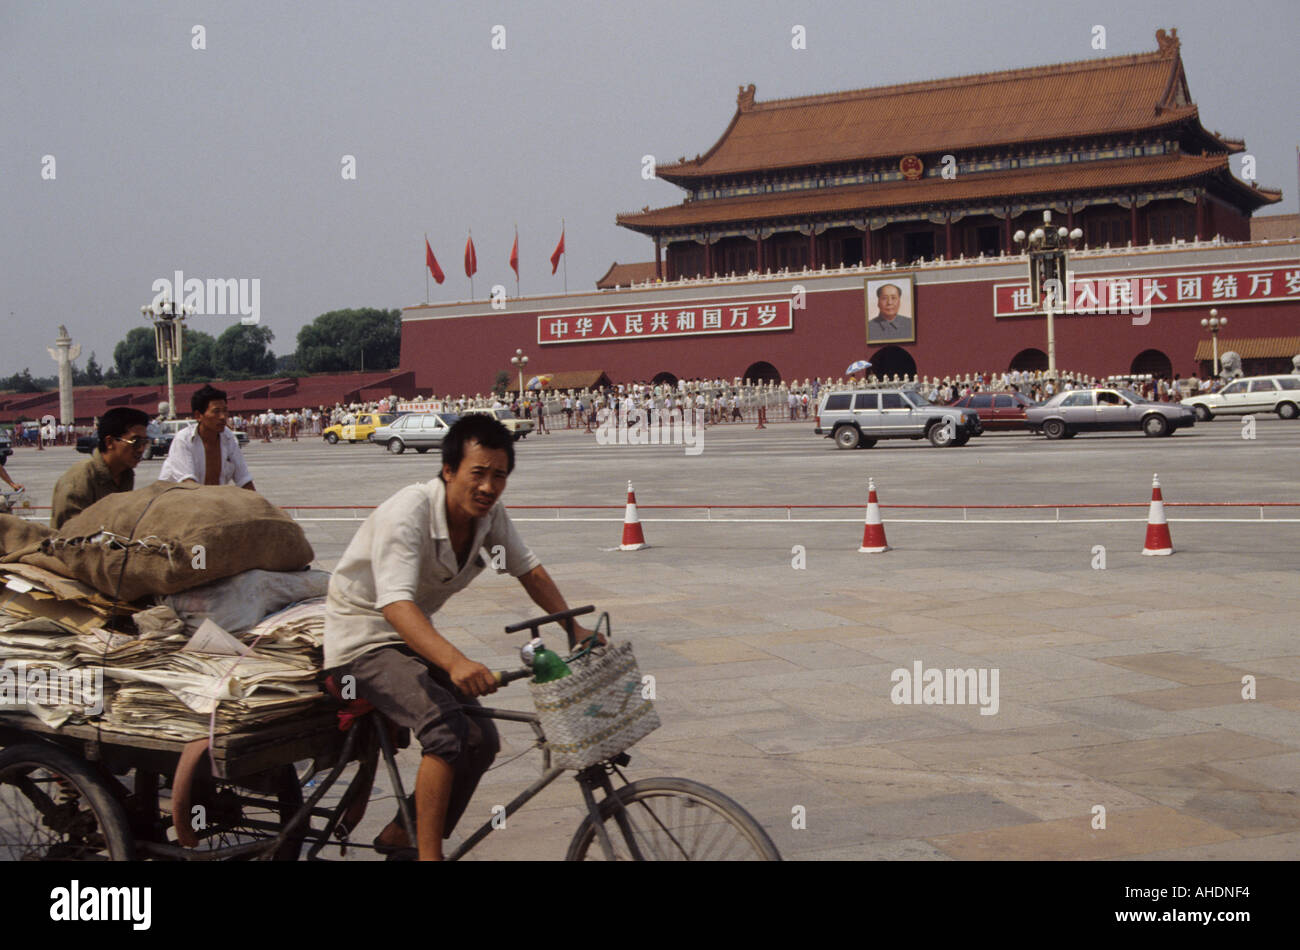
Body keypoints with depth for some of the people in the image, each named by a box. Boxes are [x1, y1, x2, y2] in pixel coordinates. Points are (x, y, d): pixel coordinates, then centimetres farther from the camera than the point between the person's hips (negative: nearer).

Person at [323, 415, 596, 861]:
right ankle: (429, 855, -21)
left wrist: (576, 629, -5)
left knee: (482, 740, -2)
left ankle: (400, 837, 16)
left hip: (414, 636, 8)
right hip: (361, 637, -8)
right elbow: (395, 605, -41)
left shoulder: (490, 514, -8)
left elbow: (530, 571, 6)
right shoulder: (407, 513, -29)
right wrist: (454, 662, -55)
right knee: (444, 724, -29)